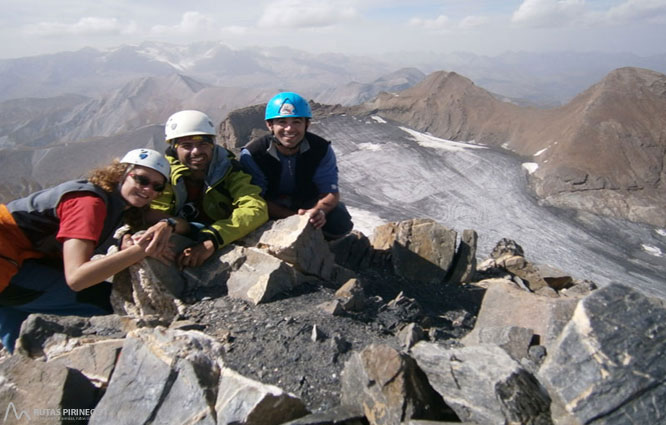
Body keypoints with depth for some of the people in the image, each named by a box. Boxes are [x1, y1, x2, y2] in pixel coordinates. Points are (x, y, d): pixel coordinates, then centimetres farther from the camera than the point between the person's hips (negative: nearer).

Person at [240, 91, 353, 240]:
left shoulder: (322, 149, -18)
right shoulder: (251, 154, -23)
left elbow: (331, 192, -17)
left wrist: (319, 211, -42)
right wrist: (292, 216, -38)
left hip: (309, 204, 1)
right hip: (272, 210, 0)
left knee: (340, 222, -25)